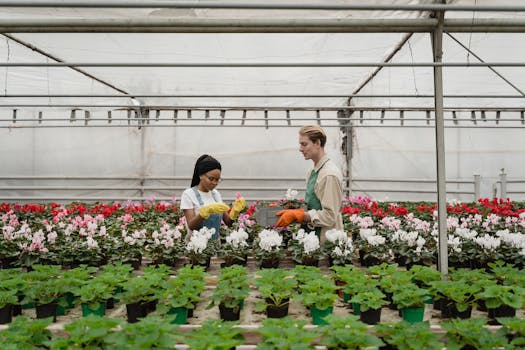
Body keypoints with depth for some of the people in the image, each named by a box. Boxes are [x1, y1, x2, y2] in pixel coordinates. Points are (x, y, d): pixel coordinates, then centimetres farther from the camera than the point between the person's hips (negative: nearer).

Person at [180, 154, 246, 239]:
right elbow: (191, 226, -13)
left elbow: (228, 222, 6)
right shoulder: (188, 194, -6)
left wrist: (235, 210, -11)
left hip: (215, 242, 4)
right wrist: (207, 210, -26)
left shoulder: (216, 194, 8)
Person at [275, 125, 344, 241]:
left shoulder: (330, 174, -18)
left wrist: (296, 215, -19)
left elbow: (329, 216, -20)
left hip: (325, 239, -8)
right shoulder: (311, 172, 9)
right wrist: (292, 213, 3)